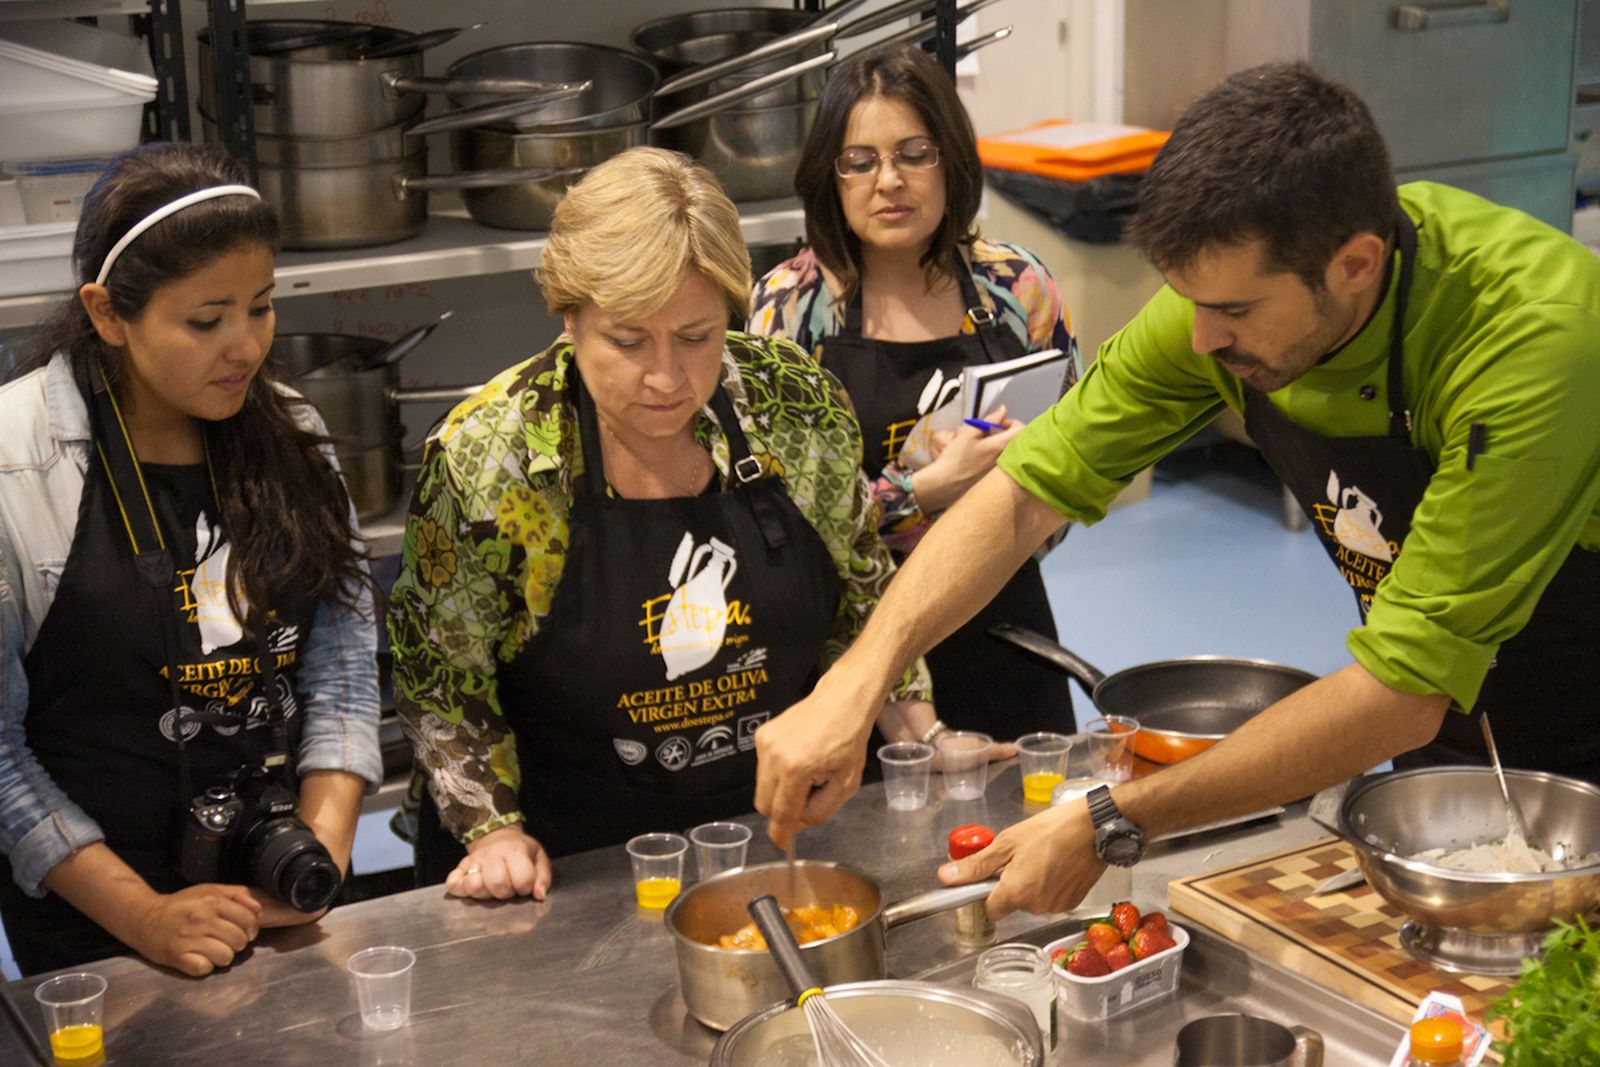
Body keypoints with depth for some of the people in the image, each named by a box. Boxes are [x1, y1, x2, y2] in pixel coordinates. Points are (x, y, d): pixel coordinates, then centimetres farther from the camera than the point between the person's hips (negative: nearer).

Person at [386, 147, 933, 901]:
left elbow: (861, 596, 11)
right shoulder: (485, 454, -15)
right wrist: (493, 829, -13)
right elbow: (438, 671, -4)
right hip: (570, 868, -2)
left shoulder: (798, 407, -5)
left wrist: (923, 737, 7)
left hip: (777, 830, 3)